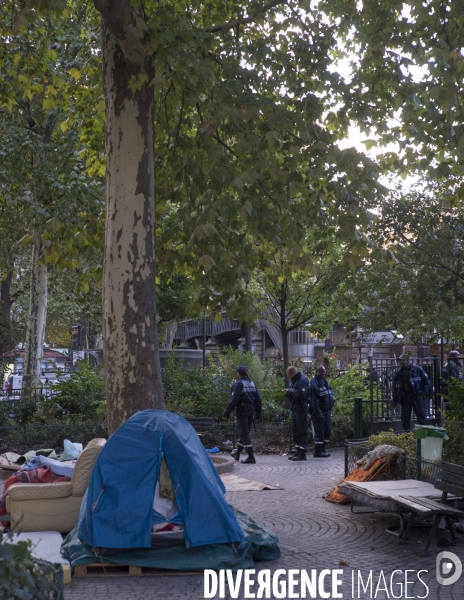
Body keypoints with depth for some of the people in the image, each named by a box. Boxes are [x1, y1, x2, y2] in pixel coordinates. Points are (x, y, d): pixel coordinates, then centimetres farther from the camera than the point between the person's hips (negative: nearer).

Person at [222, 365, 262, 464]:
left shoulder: (238, 384, -11)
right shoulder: (252, 384, 12)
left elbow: (233, 400, -17)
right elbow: (258, 400, 11)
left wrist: (226, 413, -14)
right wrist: (257, 413, 17)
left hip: (241, 411, -8)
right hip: (251, 411, 8)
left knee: (244, 434, -5)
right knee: (244, 432, 19)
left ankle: (251, 457, -10)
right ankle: (237, 453, 35)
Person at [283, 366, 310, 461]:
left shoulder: (302, 381, -14)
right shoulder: (293, 381, 16)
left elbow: (301, 394, -24)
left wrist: (289, 392, -19)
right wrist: (287, 392, -2)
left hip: (301, 409, -10)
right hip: (295, 408, 10)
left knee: (302, 431, -6)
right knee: (295, 431, 14)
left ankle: (302, 453, -3)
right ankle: (298, 450, 22)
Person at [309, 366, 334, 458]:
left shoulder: (325, 381, 16)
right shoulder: (314, 383, -13)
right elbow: (314, 399, -19)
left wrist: (330, 409, 17)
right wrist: (318, 412, -23)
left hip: (327, 411, 9)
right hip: (319, 412, -9)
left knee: (327, 431, 12)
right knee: (319, 432, -6)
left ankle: (323, 449, 20)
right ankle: (318, 451, -1)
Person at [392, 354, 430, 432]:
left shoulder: (417, 369, -4)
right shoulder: (399, 372, 8)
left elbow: (427, 382, 1)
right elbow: (395, 387, 13)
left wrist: (423, 393, -10)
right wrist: (395, 401, 9)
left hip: (417, 397, -4)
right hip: (406, 397, 4)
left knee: (421, 416, 2)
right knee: (405, 417, 3)